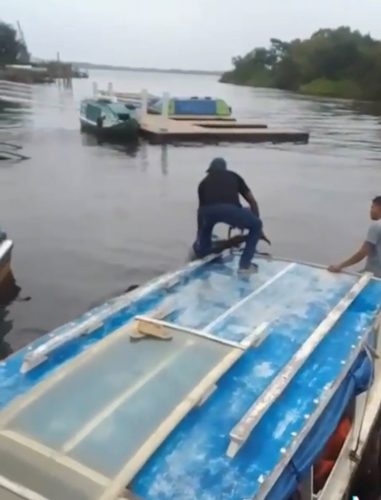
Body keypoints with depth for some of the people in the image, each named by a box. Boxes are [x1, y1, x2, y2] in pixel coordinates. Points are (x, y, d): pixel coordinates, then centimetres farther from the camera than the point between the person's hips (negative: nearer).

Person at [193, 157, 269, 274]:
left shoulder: (204, 181, 35)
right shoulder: (233, 176, 35)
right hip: (230, 209, -1)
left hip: (208, 210, 1)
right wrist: (258, 229, 44)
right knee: (256, 225, 25)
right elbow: (252, 201, 34)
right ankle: (245, 265, 21)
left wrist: (199, 235, 58)